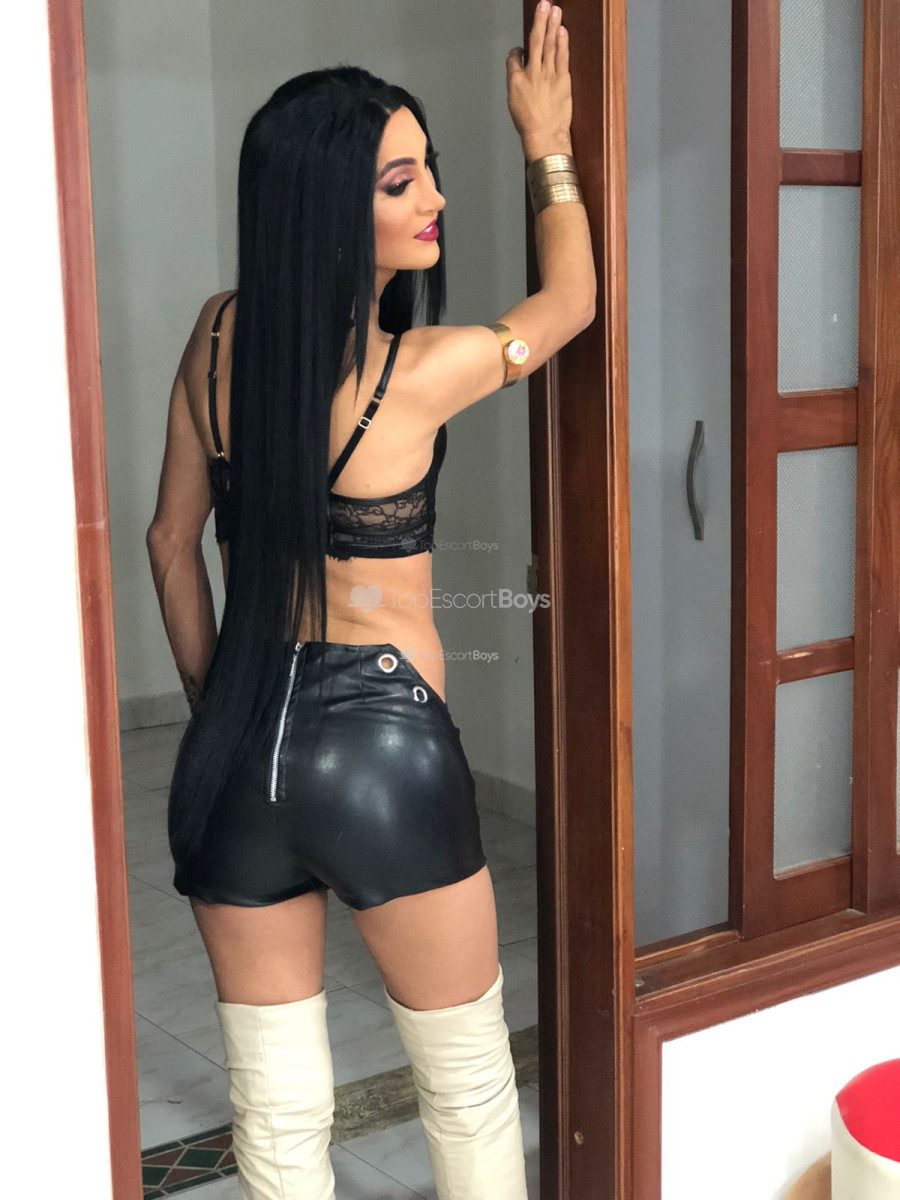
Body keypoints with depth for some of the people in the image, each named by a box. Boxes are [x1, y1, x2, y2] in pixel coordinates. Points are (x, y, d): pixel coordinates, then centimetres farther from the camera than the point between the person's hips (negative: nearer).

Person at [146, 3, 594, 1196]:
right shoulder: (420, 370, -15)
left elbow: (172, 539, 8)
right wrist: (549, 145, 19)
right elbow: (570, 299, 5)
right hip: (383, 738, -5)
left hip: (237, 743, 5)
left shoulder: (220, 336, -1)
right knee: (471, 1085, 17)